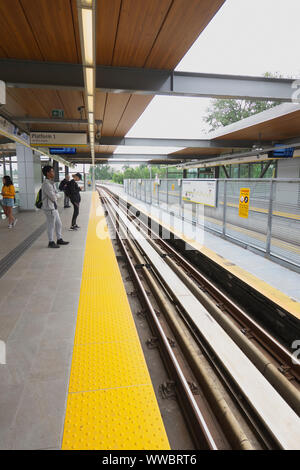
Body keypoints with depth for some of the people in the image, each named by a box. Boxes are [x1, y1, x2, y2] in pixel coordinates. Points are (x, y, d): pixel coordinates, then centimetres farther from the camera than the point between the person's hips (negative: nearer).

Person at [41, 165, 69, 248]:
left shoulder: (51, 183, 13)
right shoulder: (46, 184, -19)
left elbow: (55, 193, 14)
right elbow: (53, 197, -21)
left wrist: (55, 196, -7)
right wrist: (56, 197, 0)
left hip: (54, 208, 9)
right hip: (49, 208, -9)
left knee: (58, 224, 17)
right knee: (51, 226, 1)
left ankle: (59, 239, 29)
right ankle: (51, 242, 13)